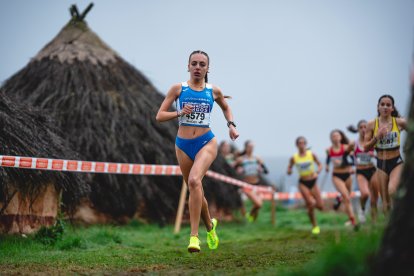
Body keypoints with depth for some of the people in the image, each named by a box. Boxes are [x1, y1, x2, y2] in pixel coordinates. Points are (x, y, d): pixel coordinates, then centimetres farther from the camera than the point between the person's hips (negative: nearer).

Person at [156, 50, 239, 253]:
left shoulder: (214, 91, 4)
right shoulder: (178, 89, 1)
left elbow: (226, 107, 25)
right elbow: (160, 116, 0)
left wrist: (231, 124, 8)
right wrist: (179, 113, -17)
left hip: (206, 143, -2)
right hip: (183, 145, 2)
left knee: (194, 180, -28)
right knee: (195, 190, 12)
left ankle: (194, 236, -28)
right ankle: (210, 225, 41)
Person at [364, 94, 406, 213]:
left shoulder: (399, 122, -6)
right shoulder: (372, 124, -3)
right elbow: (366, 148, -2)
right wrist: (377, 137, -17)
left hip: (397, 162, -2)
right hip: (381, 164, 2)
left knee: (392, 191, -28)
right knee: (385, 201, 5)